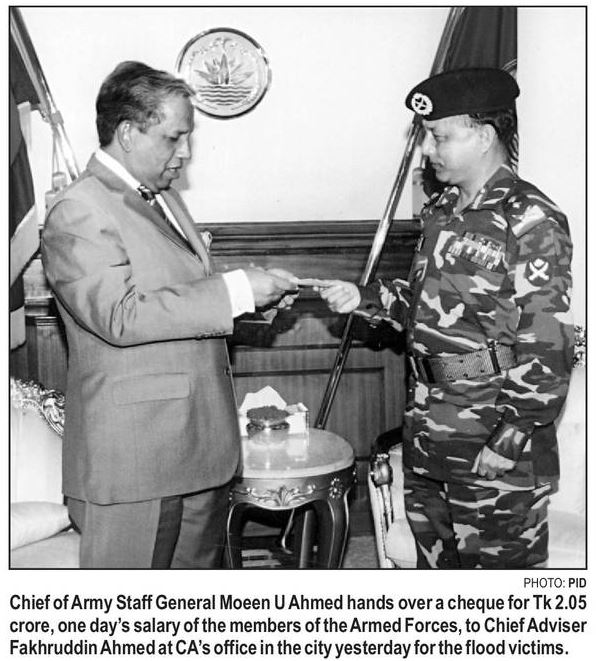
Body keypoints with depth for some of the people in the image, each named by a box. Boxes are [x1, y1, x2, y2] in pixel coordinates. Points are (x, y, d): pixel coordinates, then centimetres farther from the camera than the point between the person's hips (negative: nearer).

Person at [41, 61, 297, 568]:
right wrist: (235, 291, -22)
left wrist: (254, 295, 5)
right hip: (134, 457, -8)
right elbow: (119, 316, -24)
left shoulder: (161, 196, 16)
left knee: (200, 562, 16)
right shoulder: (78, 213, -13)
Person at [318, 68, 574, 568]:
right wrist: (365, 298, 4)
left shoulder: (531, 221, -15)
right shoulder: (442, 211, 10)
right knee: (435, 562, 21)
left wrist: (508, 441, -19)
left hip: (497, 439, -7)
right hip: (427, 430, 8)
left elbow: (546, 349, -18)